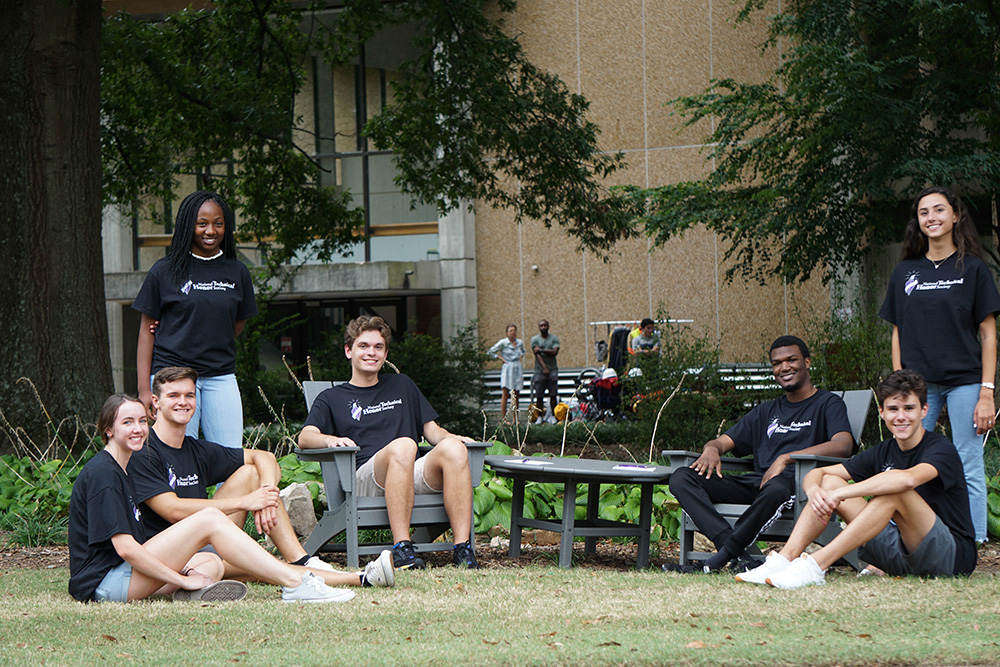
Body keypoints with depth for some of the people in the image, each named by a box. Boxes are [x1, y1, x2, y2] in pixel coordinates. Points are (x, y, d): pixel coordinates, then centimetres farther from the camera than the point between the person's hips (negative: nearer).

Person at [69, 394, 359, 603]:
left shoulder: (119, 472, 23)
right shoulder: (102, 473, -9)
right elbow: (125, 548, -17)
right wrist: (182, 579, -12)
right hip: (106, 584, -10)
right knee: (210, 519, -13)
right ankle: (296, 583, -18)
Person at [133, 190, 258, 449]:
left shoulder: (237, 273, 10)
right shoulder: (165, 271, 1)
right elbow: (146, 331, 3)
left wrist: (208, 347, 3)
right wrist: (144, 389, -3)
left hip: (221, 377, 3)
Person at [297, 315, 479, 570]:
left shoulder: (402, 386, 31)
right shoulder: (332, 399, 22)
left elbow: (431, 430, 27)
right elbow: (305, 437, 5)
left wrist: (449, 437, 3)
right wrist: (331, 439, -18)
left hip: (415, 476, 3)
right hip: (363, 479, -3)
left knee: (454, 449, -30)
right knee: (402, 446, -38)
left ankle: (462, 547, -38)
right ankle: (401, 548, -45)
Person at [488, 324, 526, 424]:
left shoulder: (520, 342, 10)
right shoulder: (503, 342, -5)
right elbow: (491, 351, -1)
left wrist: (521, 357, 12)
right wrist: (501, 358, -5)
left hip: (518, 369, 5)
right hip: (507, 369, -5)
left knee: (516, 395, 6)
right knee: (505, 395, -7)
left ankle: (515, 419, 11)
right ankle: (504, 419, -5)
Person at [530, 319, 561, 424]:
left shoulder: (554, 338, 7)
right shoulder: (535, 339, 4)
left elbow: (555, 352, -7)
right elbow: (537, 354, -7)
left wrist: (541, 350, -11)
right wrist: (544, 368, -17)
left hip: (552, 371, 0)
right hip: (539, 371, 0)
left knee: (553, 395, -2)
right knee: (539, 396, -2)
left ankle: (552, 416, 4)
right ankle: (540, 416, 4)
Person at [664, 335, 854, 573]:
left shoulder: (828, 403, 10)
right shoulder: (766, 411, 30)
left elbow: (843, 445, -9)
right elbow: (724, 442, 27)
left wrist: (786, 458, -20)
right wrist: (711, 449, -2)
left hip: (797, 483, -6)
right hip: (756, 481, 6)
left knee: (775, 488, -44)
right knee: (682, 479, -17)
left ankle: (716, 561, -33)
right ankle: (739, 556, -36)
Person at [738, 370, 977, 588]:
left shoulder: (940, 449, -12)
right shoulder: (883, 452, 9)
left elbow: (908, 479, -36)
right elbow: (816, 473, 6)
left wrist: (840, 493, -35)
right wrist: (814, 490, -20)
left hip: (953, 555, -7)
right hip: (899, 556, 7)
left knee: (893, 491, -32)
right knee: (829, 481, -1)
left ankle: (817, 565, -36)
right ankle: (785, 559, -20)